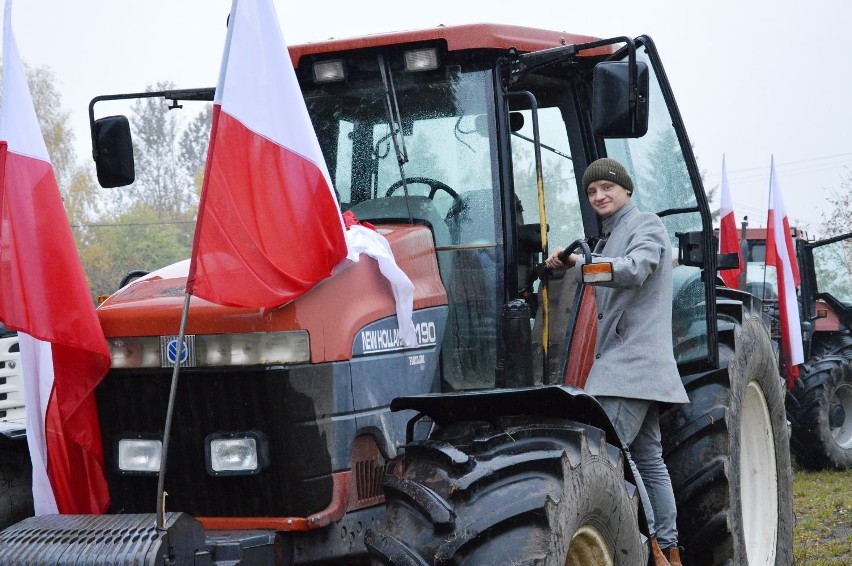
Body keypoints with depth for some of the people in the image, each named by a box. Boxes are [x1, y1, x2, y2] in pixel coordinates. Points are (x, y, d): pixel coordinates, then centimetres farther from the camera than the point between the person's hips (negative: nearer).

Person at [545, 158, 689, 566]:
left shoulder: (646, 226, -3)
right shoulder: (608, 238, 23)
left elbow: (634, 270, -24)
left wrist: (578, 262, -33)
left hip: (634, 360, -10)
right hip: (618, 361, 10)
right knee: (647, 457, 8)